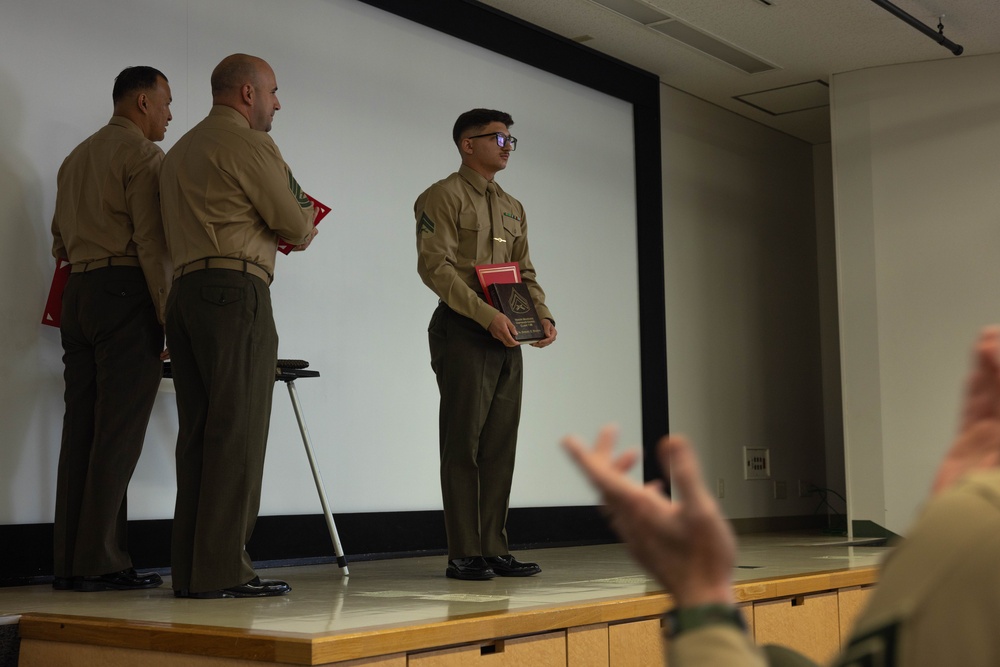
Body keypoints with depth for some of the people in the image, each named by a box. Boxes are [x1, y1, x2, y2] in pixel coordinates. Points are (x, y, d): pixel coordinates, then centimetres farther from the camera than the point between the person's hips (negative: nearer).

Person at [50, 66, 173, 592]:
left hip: (78, 292, 8)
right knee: (119, 430, -7)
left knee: (81, 427, 6)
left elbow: (60, 239, 22)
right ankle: (100, 561, -7)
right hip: (125, 290, -8)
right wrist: (168, 312, -12)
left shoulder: (76, 158, 23)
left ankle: (69, 561, 6)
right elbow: (151, 240, -12)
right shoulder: (142, 153, -4)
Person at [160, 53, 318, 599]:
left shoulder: (180, 150, 24)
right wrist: (305, 224, 20)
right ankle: (221, 570, -9)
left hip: (184, 290, 9)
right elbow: (294, 226, -3)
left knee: (198, 431, 7)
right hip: (235, 291, -9)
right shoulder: (249, 144, -4)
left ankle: (188, 569, 7)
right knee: (237, 432, -8)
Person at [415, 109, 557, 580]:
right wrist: (488, 316, -21)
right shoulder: (443, 196, -2)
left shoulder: (513, 208, 21)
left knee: (500, 446, 6)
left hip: (506, 338, 7)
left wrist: (542, 315, 1)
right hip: (462, 331, -7)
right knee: (464, 444, -5)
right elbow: (435, 266, -13)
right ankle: (464, 555, -1)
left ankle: (495, 550, 11)